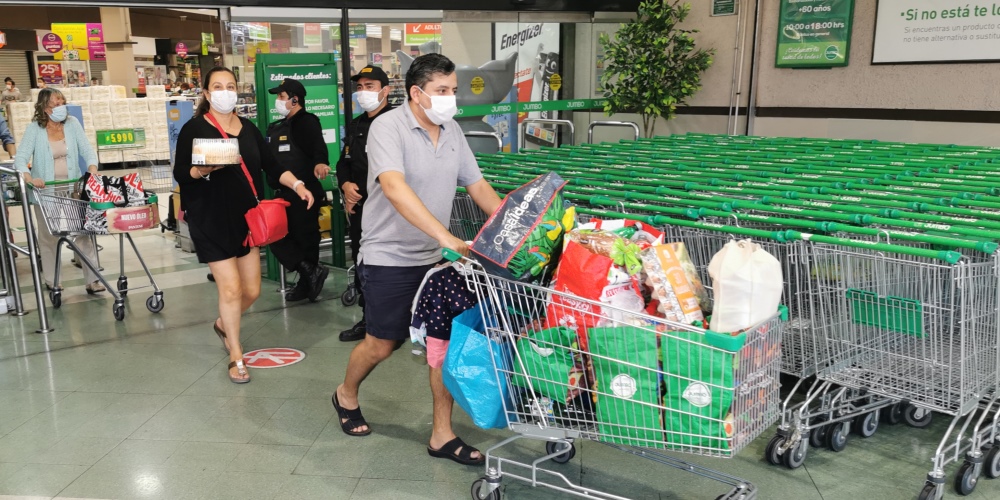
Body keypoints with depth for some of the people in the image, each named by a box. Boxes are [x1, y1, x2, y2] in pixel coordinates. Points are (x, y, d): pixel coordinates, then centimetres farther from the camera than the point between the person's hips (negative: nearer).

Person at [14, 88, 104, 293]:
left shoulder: (72, 123, 0)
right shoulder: (34, 129, -6)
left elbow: (87, 150, -3)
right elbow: (21, 159, -13)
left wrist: (92, 170, -24)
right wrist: (29, 178, -33)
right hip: (45, 191, -1)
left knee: (84, 232, -5)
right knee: (48, 236, 8)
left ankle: (93, 280, -3)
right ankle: (51, 280, 20)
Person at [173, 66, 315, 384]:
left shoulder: (248, 128, 10)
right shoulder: (194, 128, -5)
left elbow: (271, 166, 9)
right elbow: (180, 174, -8)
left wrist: (296, 185, -6)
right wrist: (203, 170, -27)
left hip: (246, 217, 5)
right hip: (211, 220, -5)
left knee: (252, 290, 7)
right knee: (231, 287, -7)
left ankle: (223, 325, 39)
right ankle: (235, 356, 11)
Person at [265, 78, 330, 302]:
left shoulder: (306, 122, -11)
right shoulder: (277, 127, 16)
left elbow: (318, 145, -31)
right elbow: (269, 157, 25)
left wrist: (320, 162, -50)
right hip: (284, 194, 9)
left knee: (305, 238, -2)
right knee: (278, 238, 9)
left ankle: (306, 282, 10)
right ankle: (311, 273, 13)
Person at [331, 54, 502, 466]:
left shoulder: (452, 131, 4)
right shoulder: (388, 127, -17)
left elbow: (478, 186, 7)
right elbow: (394, 188, -33)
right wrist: (446, 236, -42)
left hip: (435, 257, 6)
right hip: (390, 258, -5)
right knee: (382, 344, 8)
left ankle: (442, 435, 17)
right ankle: (346, 395, 40)